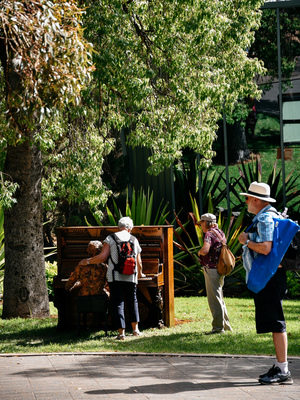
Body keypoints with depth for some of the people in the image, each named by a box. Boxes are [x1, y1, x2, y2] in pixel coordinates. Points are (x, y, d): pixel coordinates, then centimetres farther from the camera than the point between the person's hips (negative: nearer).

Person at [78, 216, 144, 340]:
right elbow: (139, 263, 13)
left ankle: (121, 333, -6)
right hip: (131, 277, 3)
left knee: (117, 303, 0)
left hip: (115, 277, -3)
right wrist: (139, 273, 34)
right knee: (132, 302, 20)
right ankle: (135, 328, 20)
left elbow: (102, 257, -8)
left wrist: (87, 261, 7)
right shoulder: (134, 240, 10)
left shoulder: (111, 238, 0)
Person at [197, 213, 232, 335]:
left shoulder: (210, 234, -14)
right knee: (219, 298, 19)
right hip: (220, 269, 10)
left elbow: (205, 250, -29)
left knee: (214, 299, -6)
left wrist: (199, 252, -9)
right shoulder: (220, 233, 14)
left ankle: (218, 327, -5)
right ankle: (226, 325, 25)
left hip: (212, 269, -10)